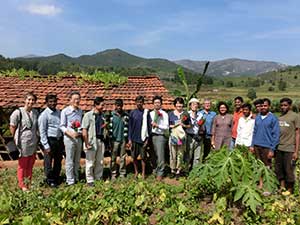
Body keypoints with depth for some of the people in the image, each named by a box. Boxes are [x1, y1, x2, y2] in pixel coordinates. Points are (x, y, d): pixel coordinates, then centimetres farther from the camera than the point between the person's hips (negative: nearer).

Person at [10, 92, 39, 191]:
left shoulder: (35, 112, 2)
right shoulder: (18, 112, -12)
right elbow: (12, 127, -6)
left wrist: (37, 137, 8)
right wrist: (16, 139, -4)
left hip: (33, 143, 5)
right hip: (23, 143, -5)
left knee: (30, 165, 16)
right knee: (22, 165, 9)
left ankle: (29, 184, 32)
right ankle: (22, 185, 25)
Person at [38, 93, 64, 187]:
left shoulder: (59, 112, 9)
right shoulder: (44, 115, -9)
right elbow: (42, 132, -10)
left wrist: (63, 141, 11)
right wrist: (46, 146, -14)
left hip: (59, 140, 6)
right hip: (50, 140, -6)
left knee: (58, 161, 16)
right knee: (48, 162, 5)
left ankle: (56, 178, 33)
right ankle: (50, 180, 23)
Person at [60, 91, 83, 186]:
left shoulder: (80, 111, 10)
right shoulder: (65, 111, -4)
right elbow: (62, 126, -6)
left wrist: (82, 131, -2)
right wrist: (70, 133, -20)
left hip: (79, 138, 5)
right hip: (69, 138, -5)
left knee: (77, 160, 13)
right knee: (69, 160, 0)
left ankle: (76, 177, 26)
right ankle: (70, 180, 11)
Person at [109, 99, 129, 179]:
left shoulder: (125, 115, 3)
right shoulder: (111, 115, -2)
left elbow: (127, 127, 3)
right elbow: (110, 127, -2)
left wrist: (127, 138, -2)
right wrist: (110, 139, -4)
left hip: (123, 139, 2)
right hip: (114, 139, -1)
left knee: (123, 157, 8)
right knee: (113, 157, 5)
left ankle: (122, 173, 17)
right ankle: (113, 174, 15)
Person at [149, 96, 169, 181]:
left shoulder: (164, 114, -2)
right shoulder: (150, 113, 12)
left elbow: (166, 127, -6)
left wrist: (157, 125, -15)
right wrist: (151, 124, -1)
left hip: (160, 136, -4)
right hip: (152, 135, 4)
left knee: (160, 155, -4)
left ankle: (160, 173, 8)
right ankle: (155, 170, 28)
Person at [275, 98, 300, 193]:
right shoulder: (279, 117, 12)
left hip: (289, 149, -5)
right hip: (278, 149, 5)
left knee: (289, 171, 3)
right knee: (279, 171, 11)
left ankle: (290, 192, 18)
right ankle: (282, 188, 27)